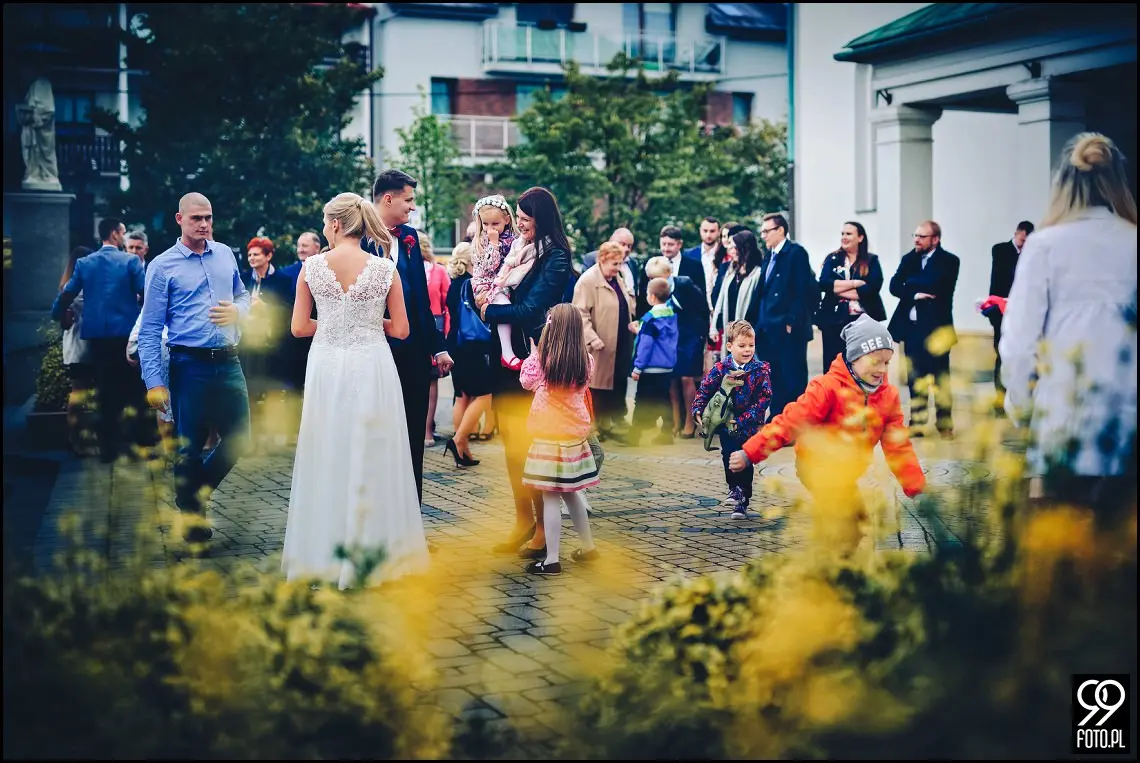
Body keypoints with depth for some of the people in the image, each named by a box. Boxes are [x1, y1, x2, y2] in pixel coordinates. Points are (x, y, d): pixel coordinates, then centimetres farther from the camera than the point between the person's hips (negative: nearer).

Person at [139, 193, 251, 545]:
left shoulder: (225, 254, 10)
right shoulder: (162, 266, -4)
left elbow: (243, 295, 22)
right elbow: (150, 329, -5)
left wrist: (237, 311, -4)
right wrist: (154, 382, -12)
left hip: (228, 362, 4)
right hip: (189, 366, -4)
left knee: (238, 437, 7)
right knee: (189, 447, 4)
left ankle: (197, 490, 33)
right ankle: (193, 519, 21)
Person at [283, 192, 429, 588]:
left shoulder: (312, 266, -3)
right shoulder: (385, 269, -3)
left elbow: (299, 327, 0)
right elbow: (401, 329, 1)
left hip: (326, 368, 1)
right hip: (371, 367, -1)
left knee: (327, 460, 10)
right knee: (371, 461, 7)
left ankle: (322, 553, 18)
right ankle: (369, 550, 14)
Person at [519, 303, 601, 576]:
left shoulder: (541, 359, -12)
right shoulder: (585, 361, -1)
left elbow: (526, 382, 6)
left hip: (549, 434, -5)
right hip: (575, 431, 5)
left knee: (551, 497, -4)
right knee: (570, 492, 20)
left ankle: (552, 560, -4)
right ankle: (588, 547, 28)